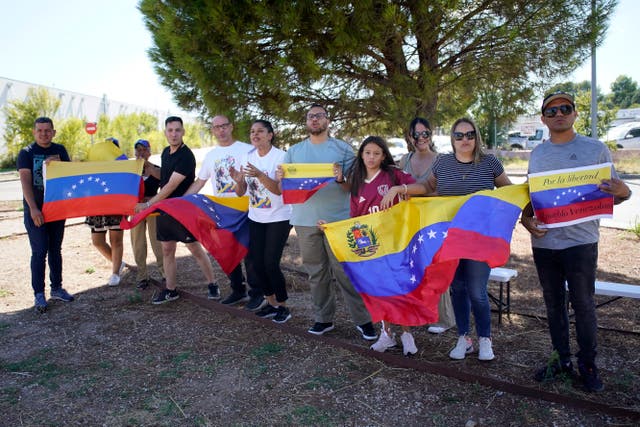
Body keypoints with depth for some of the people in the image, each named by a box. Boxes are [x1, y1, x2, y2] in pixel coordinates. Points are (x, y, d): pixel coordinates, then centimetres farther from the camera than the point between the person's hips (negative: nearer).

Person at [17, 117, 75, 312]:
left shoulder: (60, 150, 8)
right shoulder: (26, 153, -3)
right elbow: (25, 182, -12)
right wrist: (33, 209, -22)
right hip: (35, 210, -4)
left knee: (55, 250, 12)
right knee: (39, 252, -4)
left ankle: (56, 288, 22)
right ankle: (39, 294, 3)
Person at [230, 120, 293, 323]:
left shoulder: (280, 156, -13)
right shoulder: (248, 157, 3)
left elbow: (279, 189, -22)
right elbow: (241, 193, 2)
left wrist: (259, 175, -35)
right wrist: (238, 180, -19)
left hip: (278, 218, -5)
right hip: (256, 218, 6)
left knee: (271, 262, -8)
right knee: (256, 262, 5)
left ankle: (283, 306, 10)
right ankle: (271, 303, 23)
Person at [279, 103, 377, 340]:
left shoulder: (343, 149, 5)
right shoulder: (294, 151, 13)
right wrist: (280, 177, -11)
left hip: (337, 219, -3)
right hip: (305, 220, 3)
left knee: (345, 271, -2)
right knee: (316, 272, 10)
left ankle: (363, 319, 10)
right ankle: (324, 318, 23)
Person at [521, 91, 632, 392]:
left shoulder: (596, 149, 0)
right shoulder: (537, 154, 9)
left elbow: (612, 194, 2)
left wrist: (623, 193, -21)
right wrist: (526, 219, -4)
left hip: (580, 241, -3)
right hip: (544, 242, 4)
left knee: (583, 305, 3)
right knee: (553, 303, 13)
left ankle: (587, 365, 20)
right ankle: (562, 360, 27)